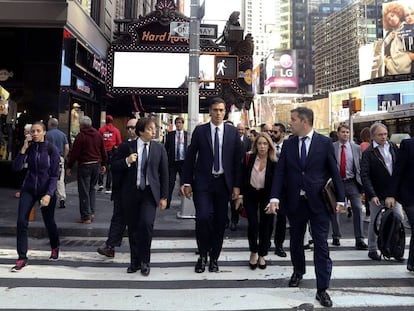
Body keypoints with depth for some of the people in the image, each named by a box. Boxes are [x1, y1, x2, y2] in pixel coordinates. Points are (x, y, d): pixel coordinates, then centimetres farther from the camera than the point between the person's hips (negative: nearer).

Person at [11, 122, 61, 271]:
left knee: (49, 222, 11)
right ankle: (22, 258, 3)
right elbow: (16, 167, -12)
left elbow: (54, 175, -12)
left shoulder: (52, 150, -11)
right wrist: (24, 148, -19)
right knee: (21, 222, -8)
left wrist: (49, 194, -22)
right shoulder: (29, 148, -2)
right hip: (28, 189, 3)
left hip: (46, 191, -2)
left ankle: (55, 248, 39)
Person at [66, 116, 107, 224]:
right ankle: (92, 212, 18)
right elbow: (103, 151, 11)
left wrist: (69, 167, -4)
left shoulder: (81, 136, -11)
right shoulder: (98, 135, 7)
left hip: (85, 165, -6)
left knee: (84, 191, 1)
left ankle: (86, 217, 4)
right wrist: (103, 164, 20)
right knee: (92, 189, 19)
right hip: (96, 164, 6)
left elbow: (74, 152, -11)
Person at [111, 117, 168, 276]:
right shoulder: (126, 147, 2)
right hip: (131, 193, 1)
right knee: (133, 228, 8)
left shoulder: (159, 148, 4)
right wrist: (127, 161, -17)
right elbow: (114, 167, 4)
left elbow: (164, 173, 5)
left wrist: (163, 196, 1)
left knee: (146, 223, -16)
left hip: (150, 193, -1)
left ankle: (145, 262, 4)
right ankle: (135, 261, 26)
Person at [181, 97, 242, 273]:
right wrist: (187, 182, -2)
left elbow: (237, 160, 4)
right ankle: (203, 256, 12)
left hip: (223, 183, 2)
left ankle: (214, 258, 25)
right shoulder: (199, 131, 1)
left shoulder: (233, 132, 4)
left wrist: (236, 185, 0)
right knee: (203, 218, -13)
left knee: (220, 222, 7)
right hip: (203, 182, -1)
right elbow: (190, 157, 2)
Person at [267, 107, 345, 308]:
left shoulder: (325, 142, -3)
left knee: (321, 245, 0)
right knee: (296, 240, 18)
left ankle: (322, 289, 11)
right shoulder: (288, 144, 3)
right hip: (295, 201, 3)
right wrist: (275, 197, -11)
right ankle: (298, 271, 42)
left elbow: (334, 171, -1)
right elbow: (280, 171, -1)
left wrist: (340, 198, -5)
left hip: (318, 201, -3)